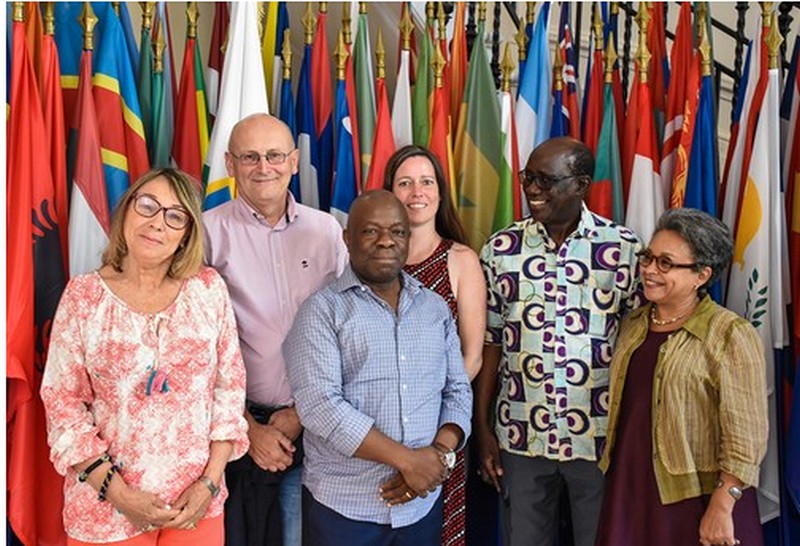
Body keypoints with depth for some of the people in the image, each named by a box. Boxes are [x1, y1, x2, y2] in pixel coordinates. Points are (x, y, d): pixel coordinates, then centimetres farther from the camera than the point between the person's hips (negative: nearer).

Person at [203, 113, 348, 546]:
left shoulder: (326, 229, 4)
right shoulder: (208, 232, -4)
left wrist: (302, 411, -2)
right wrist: (249, 428, -6)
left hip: (311, 424, 2)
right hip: (238, 424, -2)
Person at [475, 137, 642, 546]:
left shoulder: (624, 249, -7)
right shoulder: (501, 249, -2)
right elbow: (490, 343, 2)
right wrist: (483, 429, 2)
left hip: (601, 437, -1)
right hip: (521, 436, 2)